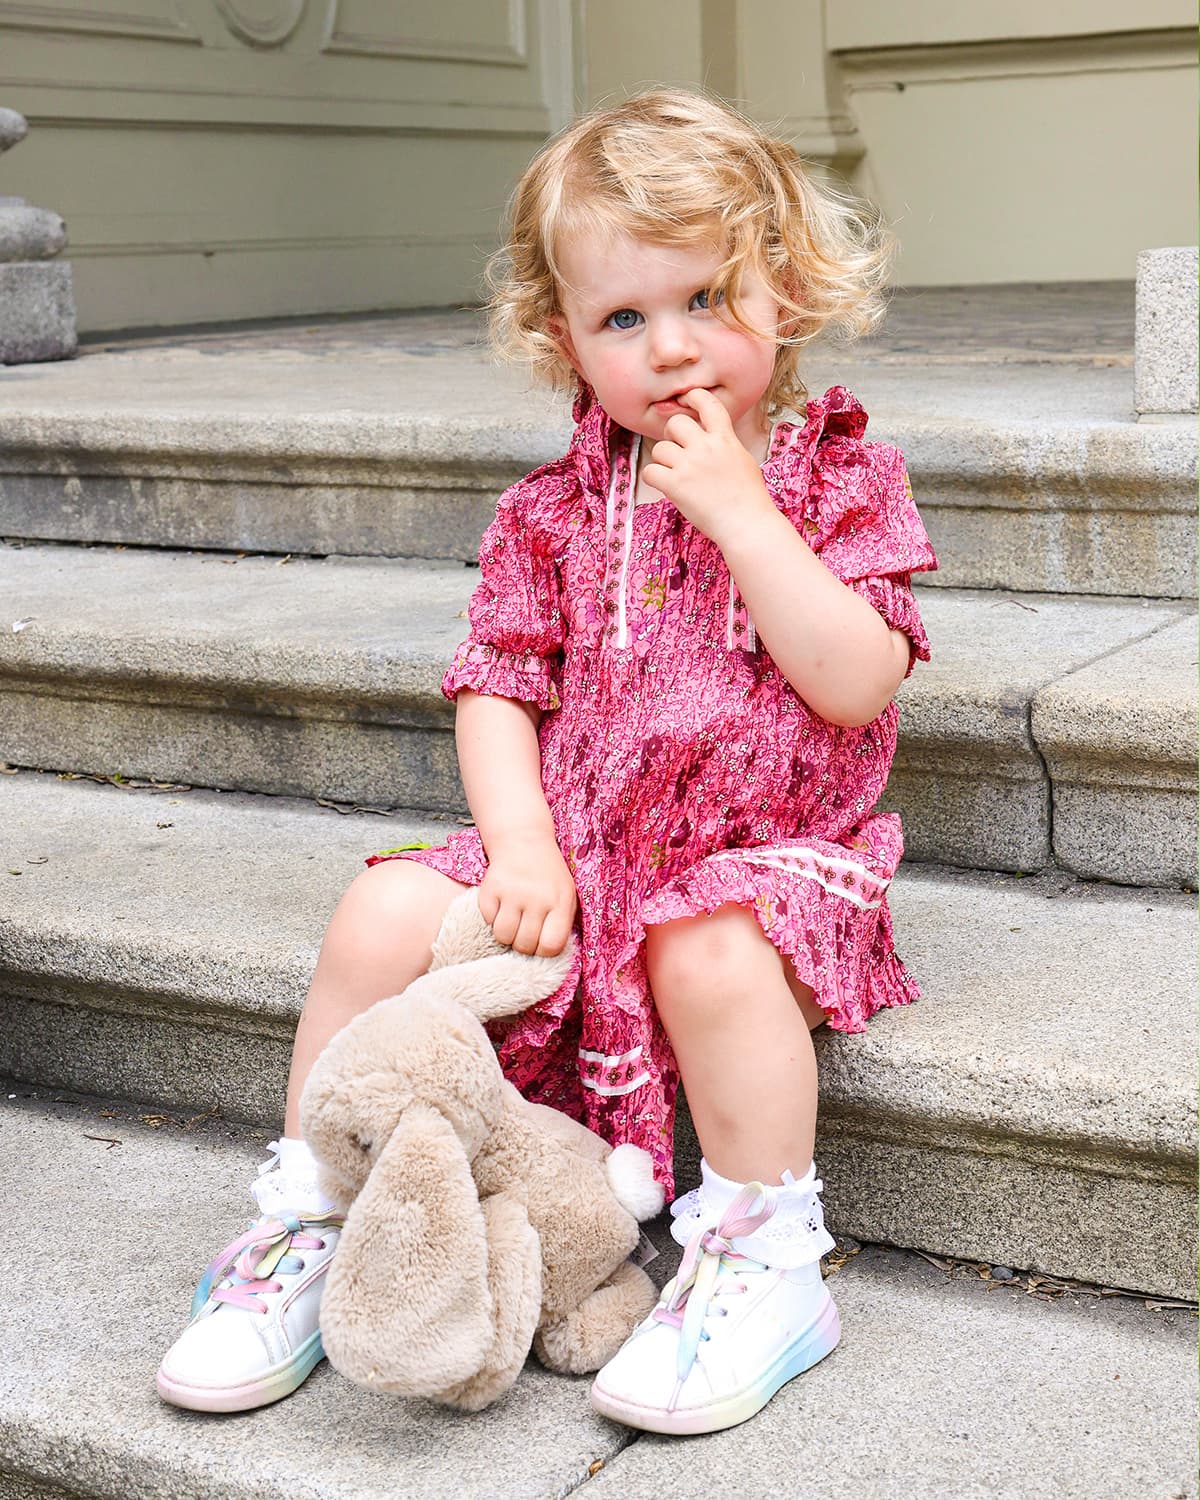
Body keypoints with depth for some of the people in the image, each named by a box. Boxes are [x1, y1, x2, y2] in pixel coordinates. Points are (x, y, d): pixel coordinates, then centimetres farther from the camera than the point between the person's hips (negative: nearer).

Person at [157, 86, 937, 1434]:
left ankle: (766, 1263, -17)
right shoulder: (554, 514, 6)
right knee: (383, 915, -16)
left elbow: (855, 685, -16)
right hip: (571, 850, 4)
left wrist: (738, 507, -20)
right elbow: (495, 688, 5)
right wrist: (520, 842, -12)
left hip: (769, 853, -3)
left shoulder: (843, 482, -3)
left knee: (708, 952, -36)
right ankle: (306, 1225, -1)